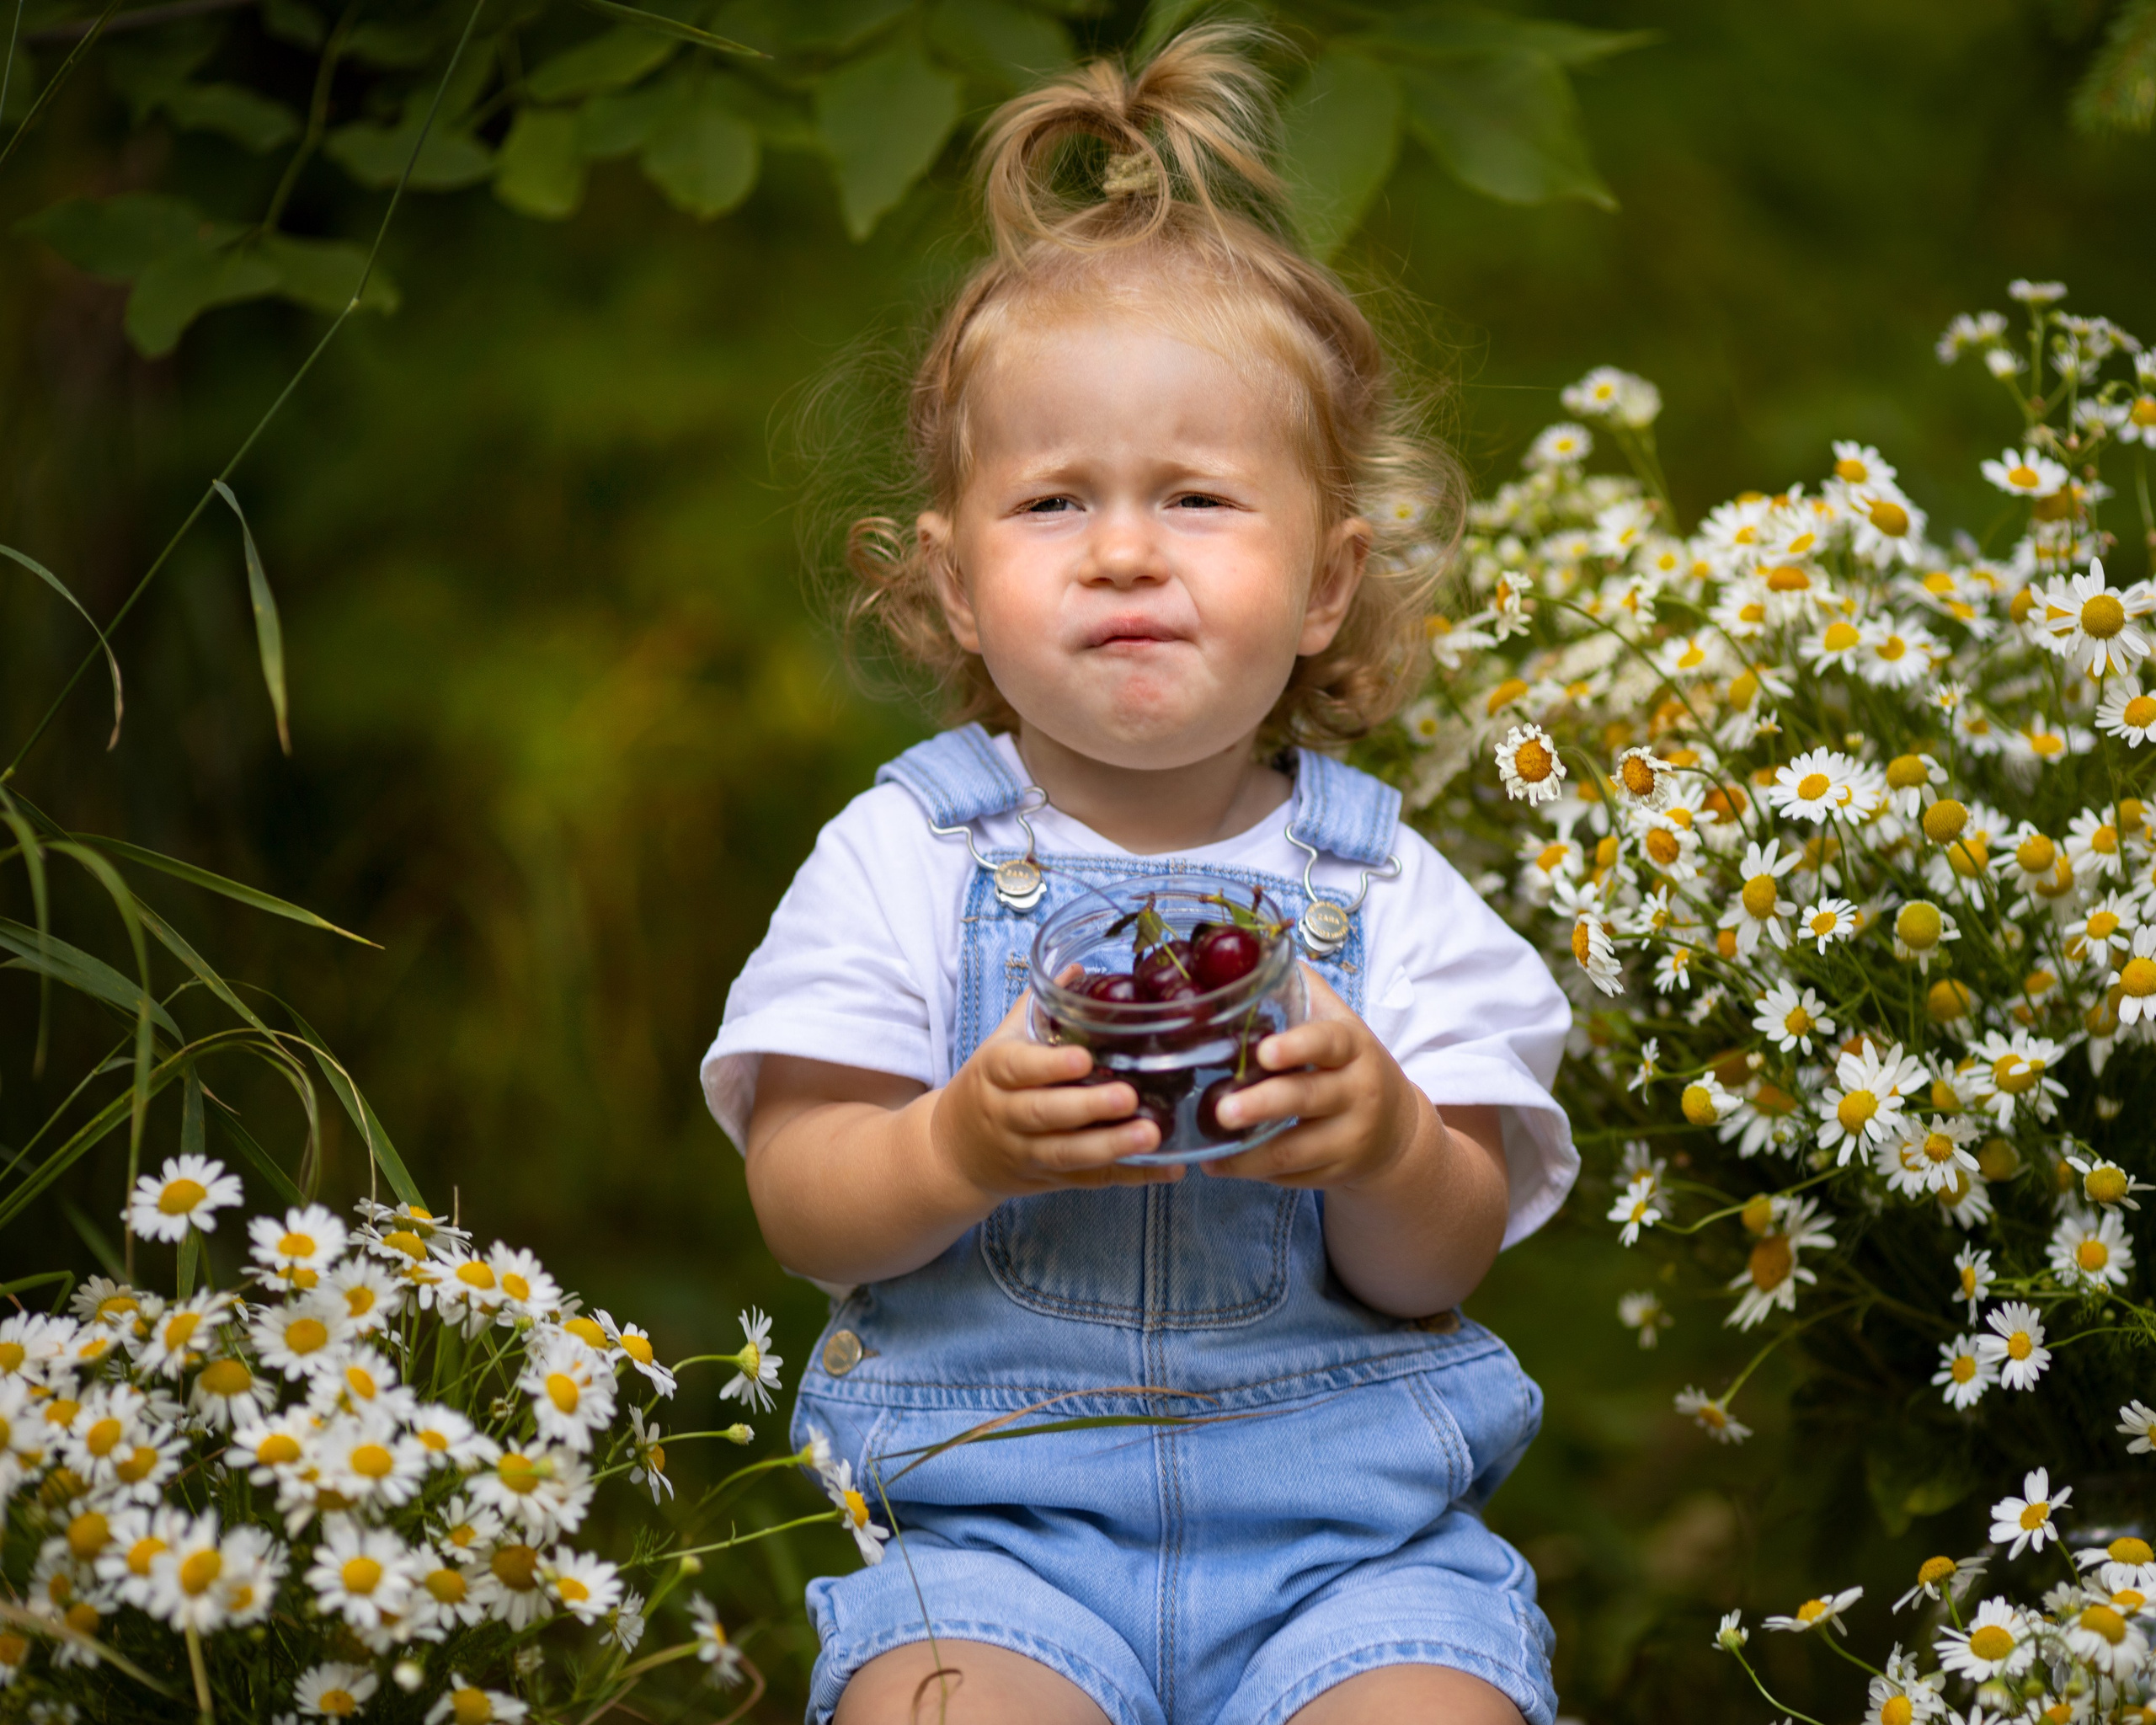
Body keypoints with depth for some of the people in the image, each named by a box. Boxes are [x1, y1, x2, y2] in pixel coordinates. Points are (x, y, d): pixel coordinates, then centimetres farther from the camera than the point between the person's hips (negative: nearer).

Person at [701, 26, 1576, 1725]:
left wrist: (1387, 1148, -21)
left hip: (1353, 1512, 1)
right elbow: (802, 1210, -1)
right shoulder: (906, 857, 4)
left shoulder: (1381, 886, 5)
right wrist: (961, 1150, -21)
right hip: (991, 1504, -1)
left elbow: (1443, 1266, 1)